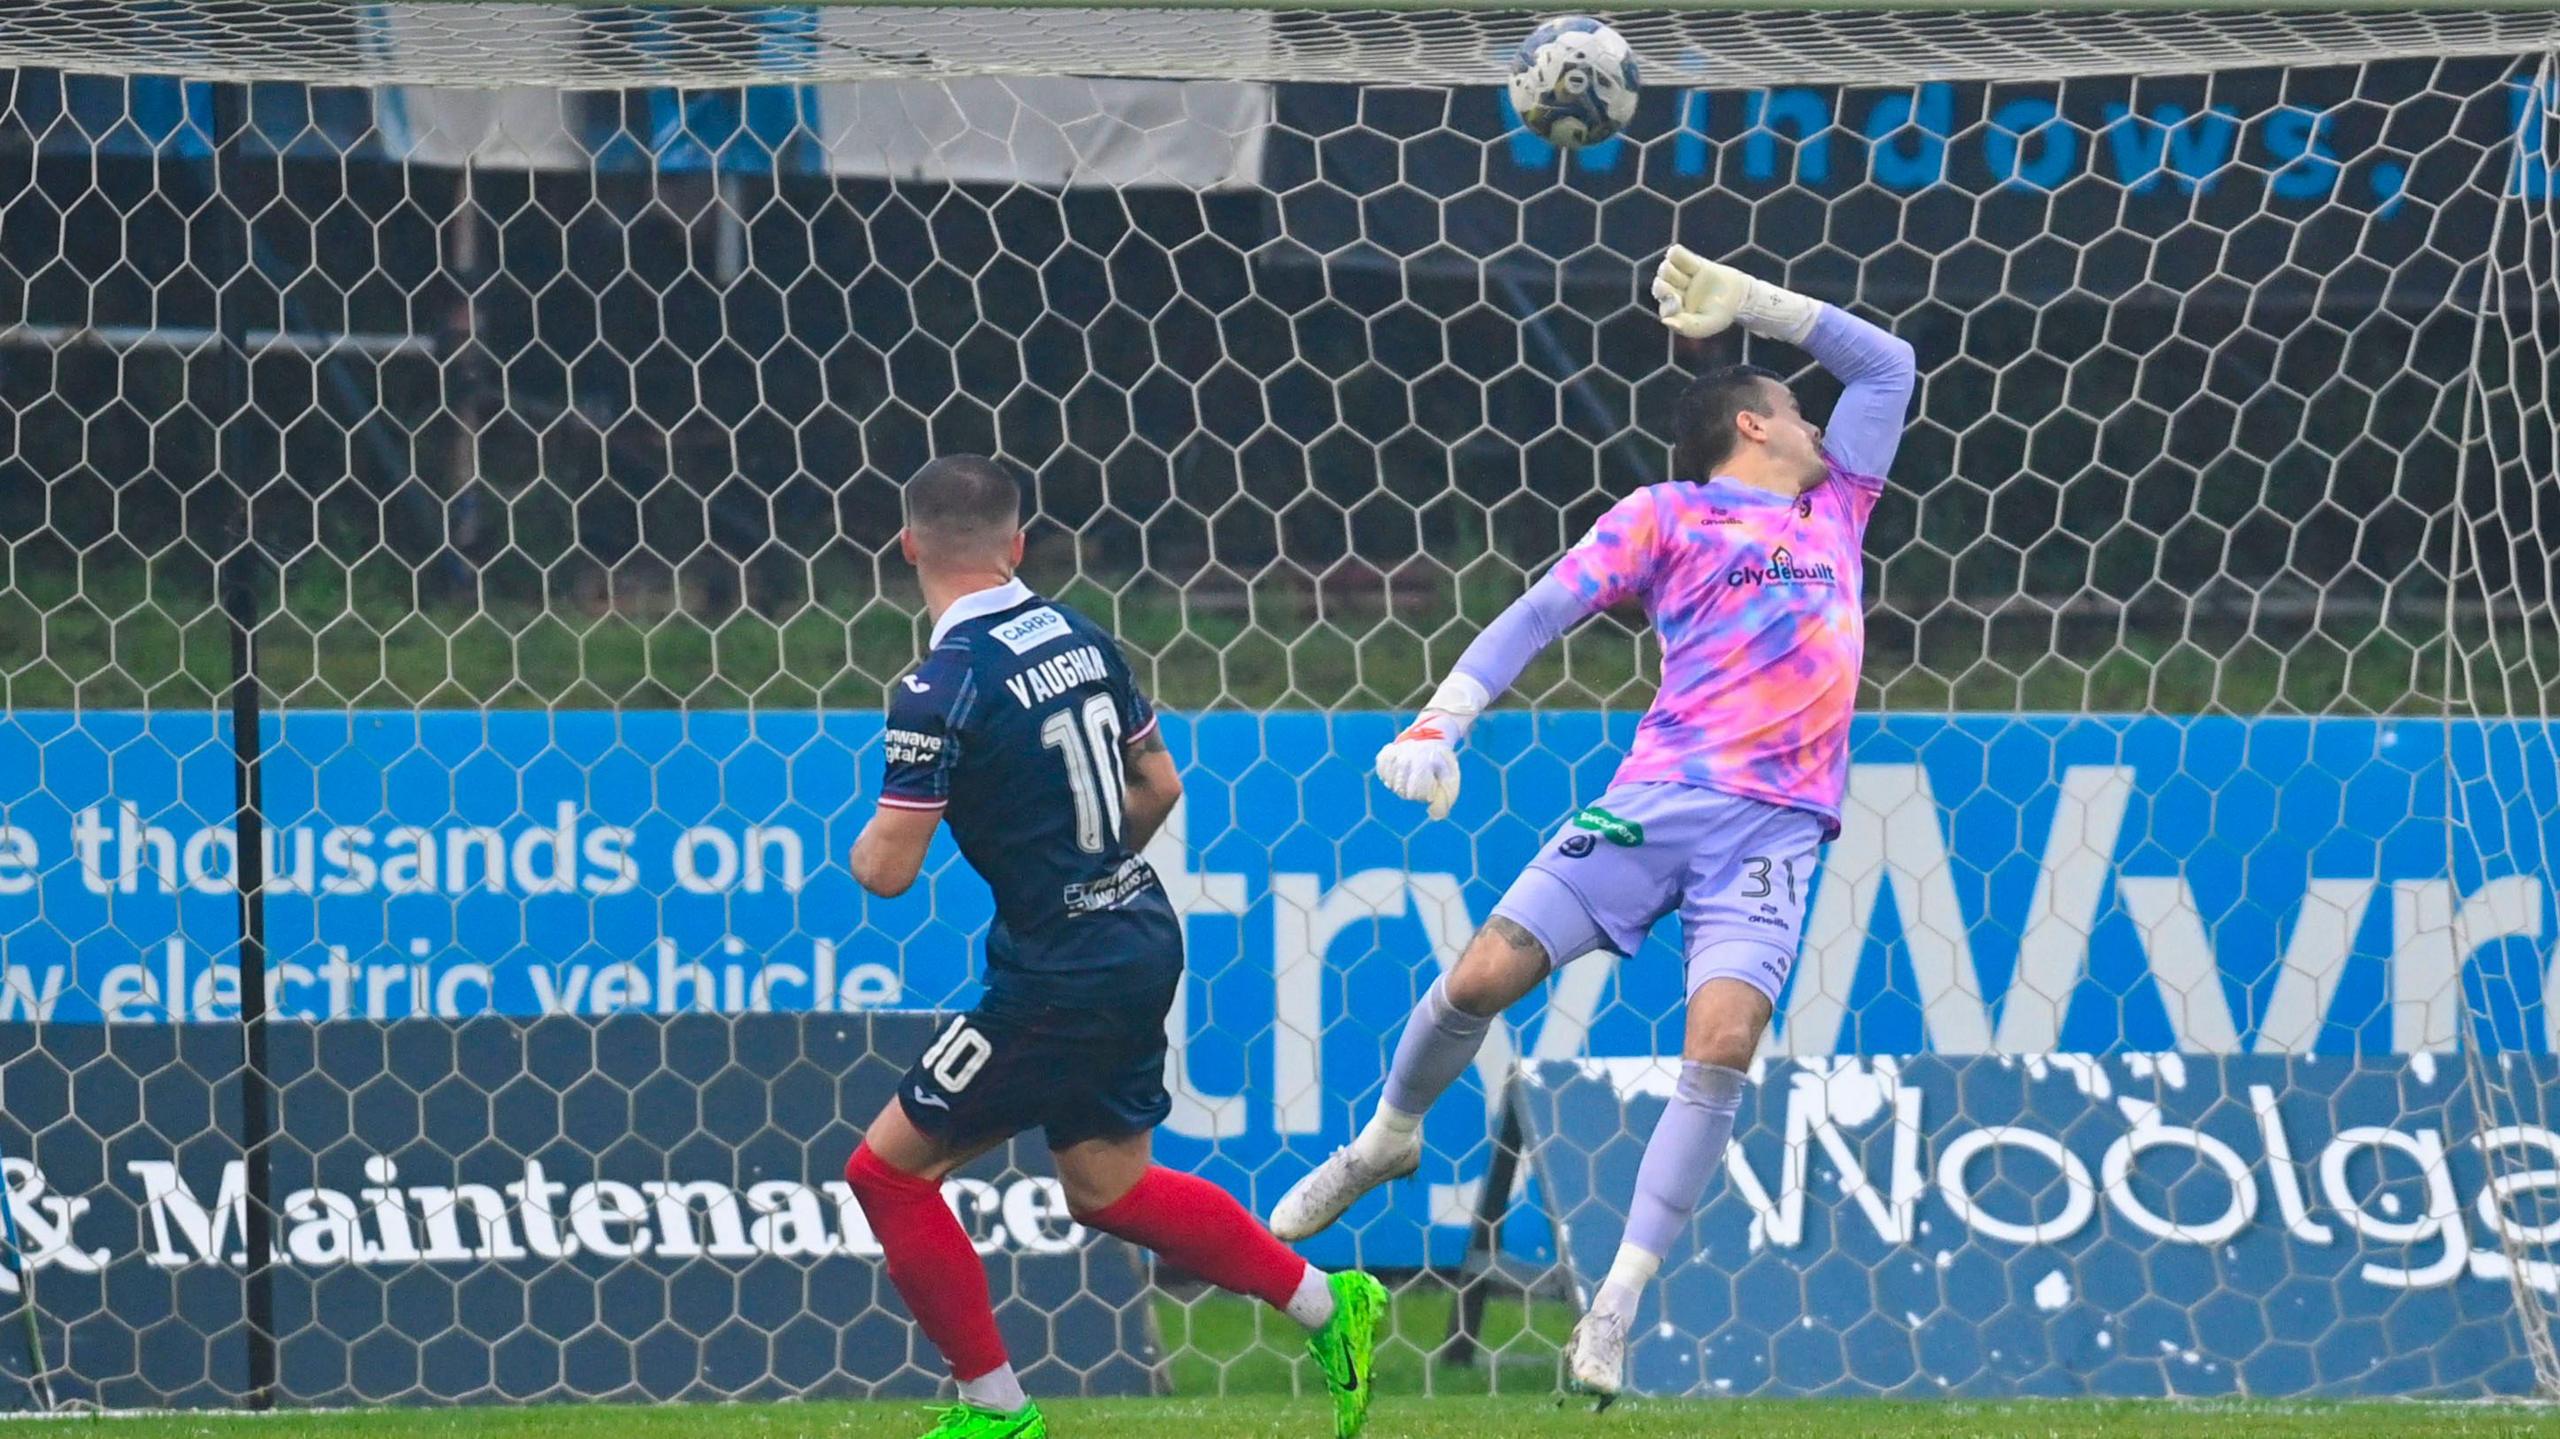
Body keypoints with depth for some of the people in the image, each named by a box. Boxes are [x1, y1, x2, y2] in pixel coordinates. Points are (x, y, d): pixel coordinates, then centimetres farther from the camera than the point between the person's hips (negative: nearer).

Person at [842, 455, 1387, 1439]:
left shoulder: (943, 687, -19)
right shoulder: (1080, 637, 4)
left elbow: (888, 869, -18)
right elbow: (1158, 785, 15)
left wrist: (870, 839, 5)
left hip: (1061, 978, -8)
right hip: (1144, 941, 8)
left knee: (889, 1169, 4)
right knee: (1107, 1185, 23)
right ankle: (1324, 1304, 23)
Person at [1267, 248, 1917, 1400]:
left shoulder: (1834, 509, 23)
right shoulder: (1666, 516, 11)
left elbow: (1884, 364, 32)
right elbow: (1540, 614, 3)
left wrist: (1749, 302, 25)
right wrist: (1444, 720, -11)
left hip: (1774, 827, 2)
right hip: (1657, 794, -2)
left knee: (1722, 1045, -19)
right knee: (1482, 975, -9)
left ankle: (1613, 1313, -16)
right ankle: (1386, 1142, 24)